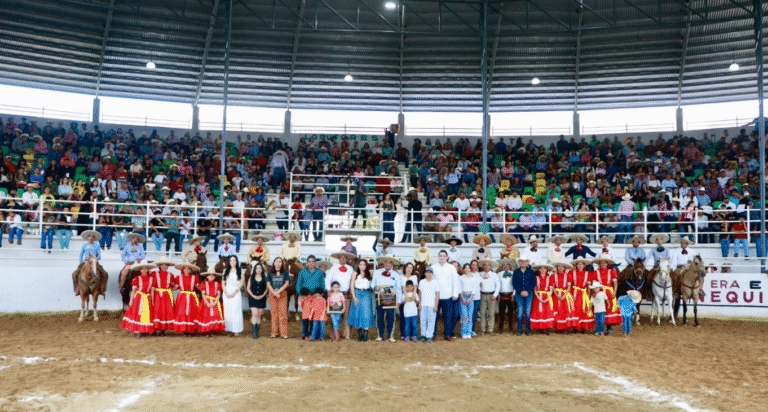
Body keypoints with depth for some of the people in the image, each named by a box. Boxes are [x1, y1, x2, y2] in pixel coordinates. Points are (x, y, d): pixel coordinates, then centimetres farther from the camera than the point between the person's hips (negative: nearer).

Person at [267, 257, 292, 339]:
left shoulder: (285, 273, 8)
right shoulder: (270, 273, 11)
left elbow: (287, 283, -1)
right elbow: (268, 284, 4)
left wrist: (278, 291, -11)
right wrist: (275, 293, -9)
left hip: (282, 294, -1)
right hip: (272, 294, 1)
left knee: (283, 313, -8)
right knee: (274, 313, -1)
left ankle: (284, 333, -7)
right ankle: (274, 332, 4)